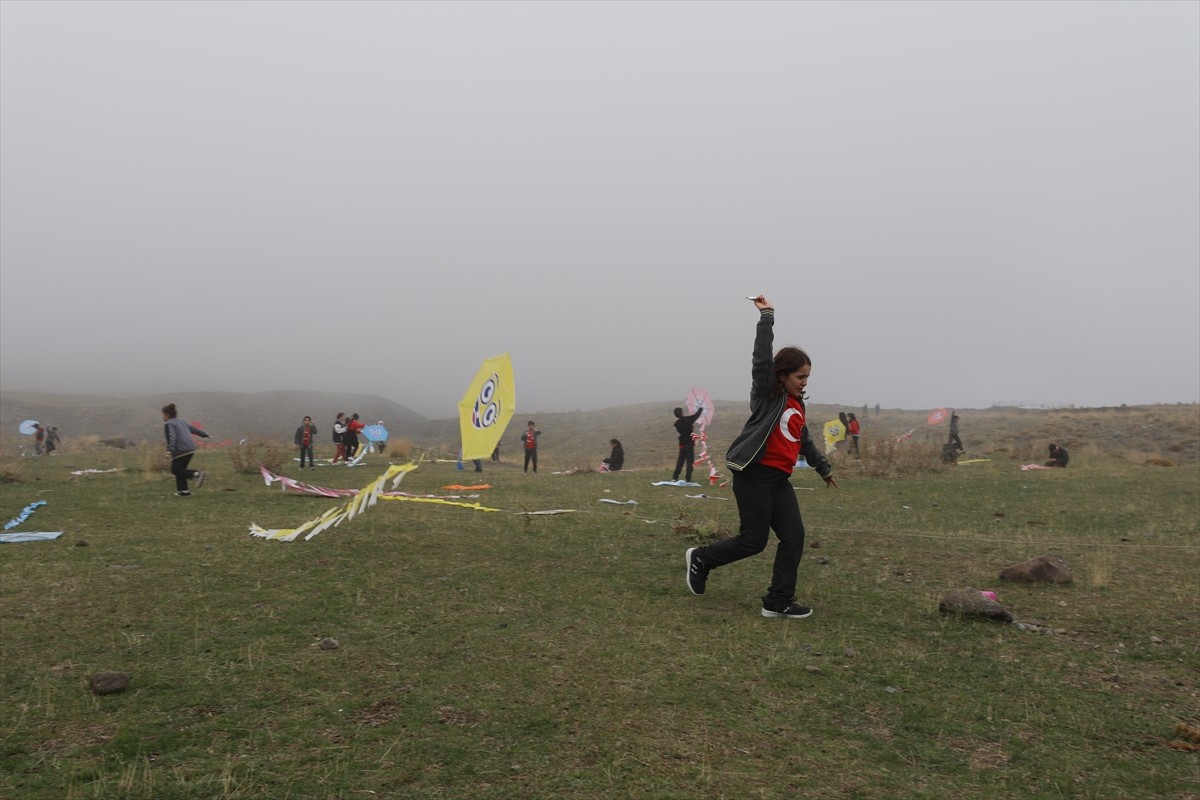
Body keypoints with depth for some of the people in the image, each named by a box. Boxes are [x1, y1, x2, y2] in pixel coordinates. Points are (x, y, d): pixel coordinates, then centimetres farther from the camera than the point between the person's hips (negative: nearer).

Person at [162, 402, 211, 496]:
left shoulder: (168, 424, -5)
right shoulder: (181, 421, 19)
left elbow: (171, 437, -21)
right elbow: (193, 429, 29)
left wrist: (169, 450, -30)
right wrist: (204, 435, 42)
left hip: (181, 451, -8)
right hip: (191, 449, 8)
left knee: (175, 470, -1)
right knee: (180, 469, 14)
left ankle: (196, 474, -21)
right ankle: (183, 491, 9)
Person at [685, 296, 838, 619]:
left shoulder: (797, 404, 18)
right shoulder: (767, 393, -5)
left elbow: (804, 441, 31)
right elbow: (762, 357, -21)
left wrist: (824, 469, 41)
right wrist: (766, 316, -22)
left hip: (780, 478, 8)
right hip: (754, 474, -8)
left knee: (794, 536, 1)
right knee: (754, 540, -5)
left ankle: (778, 601, 8)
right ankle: (701, 558, 18)